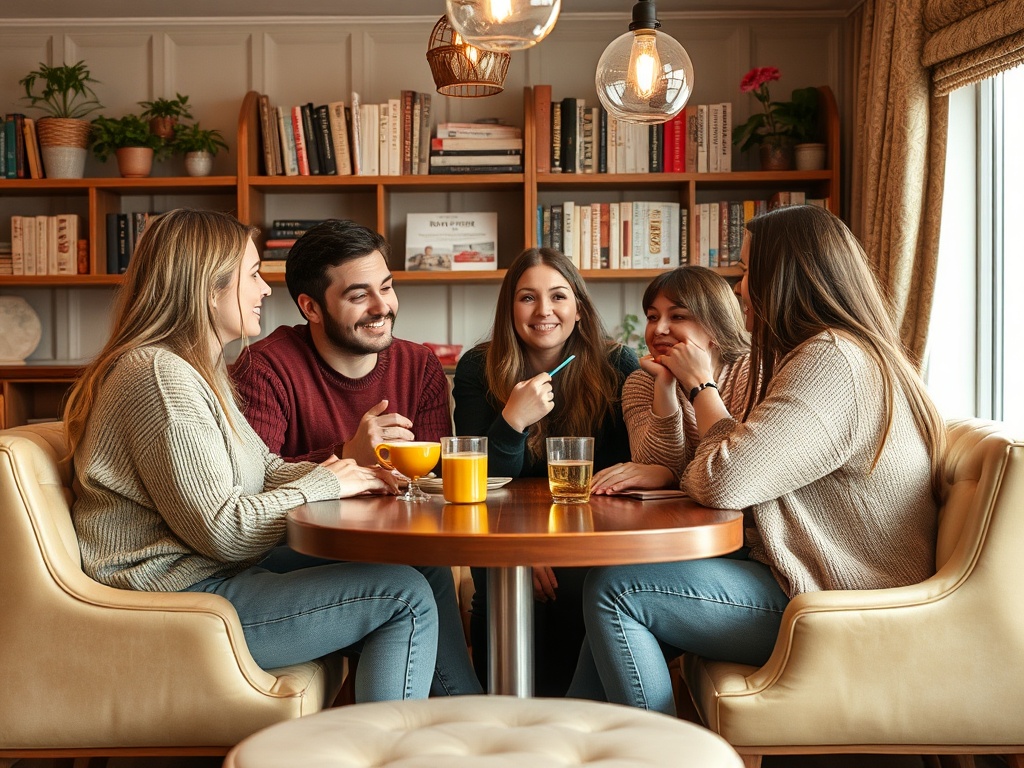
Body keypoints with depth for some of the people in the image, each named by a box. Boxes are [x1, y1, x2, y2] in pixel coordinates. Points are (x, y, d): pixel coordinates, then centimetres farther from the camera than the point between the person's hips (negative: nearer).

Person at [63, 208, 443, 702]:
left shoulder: (201, 369, 14)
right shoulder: (160, 376, -20)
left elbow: (265, 468, 16)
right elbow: (223, 530, -24)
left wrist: (347, 472, -4)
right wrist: (325, 483, -11)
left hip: (218, 571, 11)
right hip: (180, 601, -11)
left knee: (423, 570, 8)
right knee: (406, 597, -15)